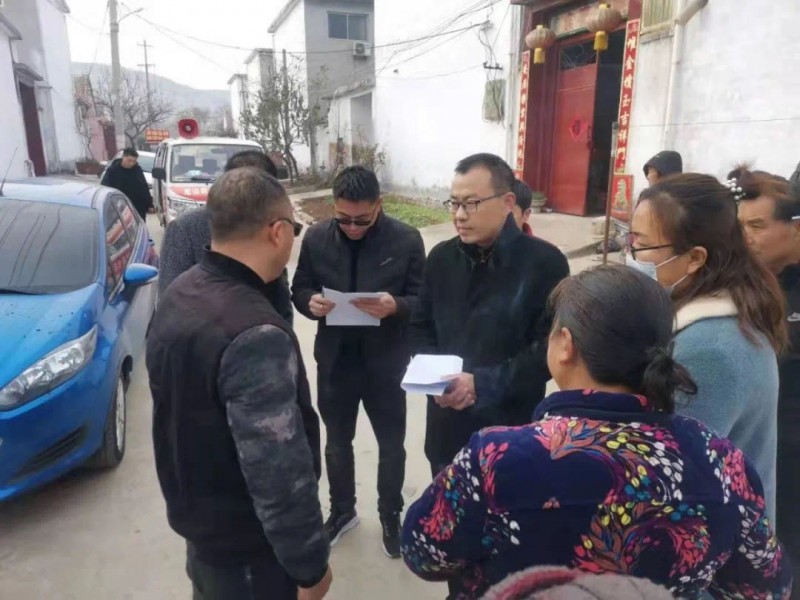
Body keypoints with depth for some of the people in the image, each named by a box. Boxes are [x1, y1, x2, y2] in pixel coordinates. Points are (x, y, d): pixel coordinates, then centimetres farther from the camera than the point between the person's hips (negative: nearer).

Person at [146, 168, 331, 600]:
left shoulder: (178, 295, -3)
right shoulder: (255, 334, -33)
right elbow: (279, 472, -31)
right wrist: (310, 564, -16)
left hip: (196, 516, 8)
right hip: (248, 546, -8)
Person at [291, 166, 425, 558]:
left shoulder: (406, 240, -11)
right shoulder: (316, 238, -3)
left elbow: (423, 300, -8)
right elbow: (299, 290, 4)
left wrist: (395, 306, -29)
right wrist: (311, 303, -19)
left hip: (385, 362, -2)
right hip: (335, 359, 2)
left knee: (391, 445, 15)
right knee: (337, 443, 19)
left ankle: (390, 516, 39)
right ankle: (342, 511, 43)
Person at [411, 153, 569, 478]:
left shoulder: (545, 262, -11)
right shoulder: (441, 257, 4)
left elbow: (551, 348, -14)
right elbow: (421, 327, 11)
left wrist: (483, 384, -21)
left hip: (511, 429, -4)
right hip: (446, 426, 4)